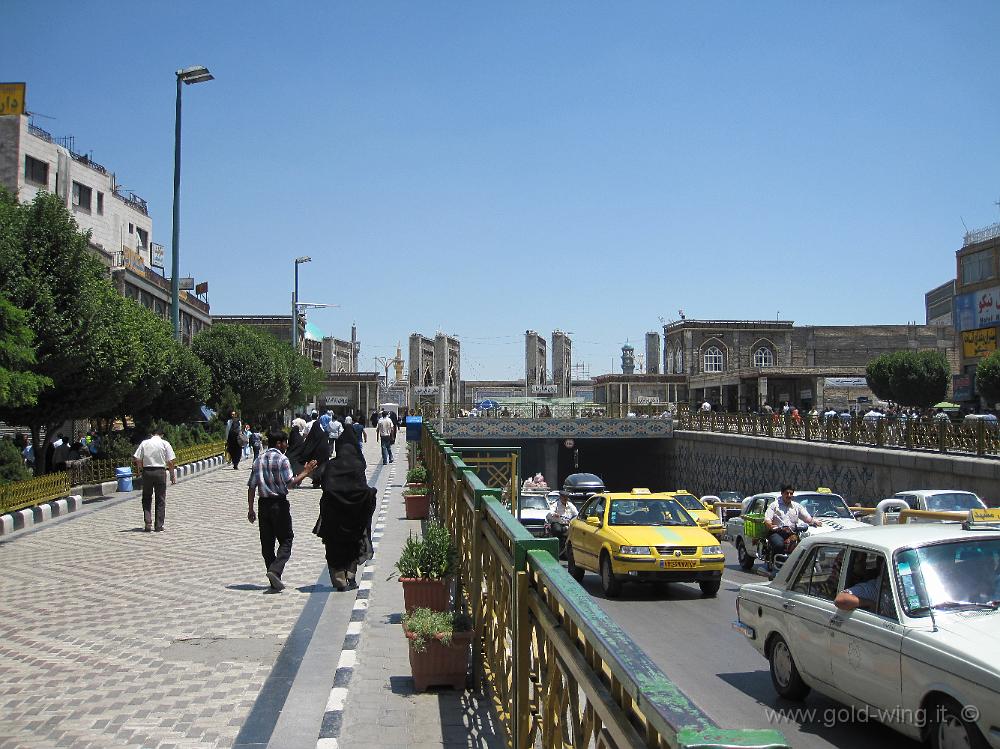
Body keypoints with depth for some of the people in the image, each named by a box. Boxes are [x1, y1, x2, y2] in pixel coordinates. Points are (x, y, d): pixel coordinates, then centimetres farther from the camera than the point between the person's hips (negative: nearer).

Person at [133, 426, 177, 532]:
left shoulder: (144, 443, 5)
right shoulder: (165, 443, 1)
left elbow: (137, 459, -1)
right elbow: (170, 461, -3)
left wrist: (140, 469, 16)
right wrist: (172, 475, 4)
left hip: (147, 471, 1)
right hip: (160, 472, -1)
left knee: (146, 499, 12)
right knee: (160, 500, 7)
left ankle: (147, 523, 3)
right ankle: (159, 526, 7)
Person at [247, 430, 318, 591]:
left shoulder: (259, 460, 9)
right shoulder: (282, 459, -9)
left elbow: (251, 486, 8)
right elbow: (290, 483, -17)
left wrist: (250, 509, 12)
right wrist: (305, 473, -6)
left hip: (264, 504, 6)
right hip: (279, 503, -6)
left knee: (267, 542, 9)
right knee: (286, 540, 3)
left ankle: (274, 581, 13)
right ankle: (275, 570, -16)